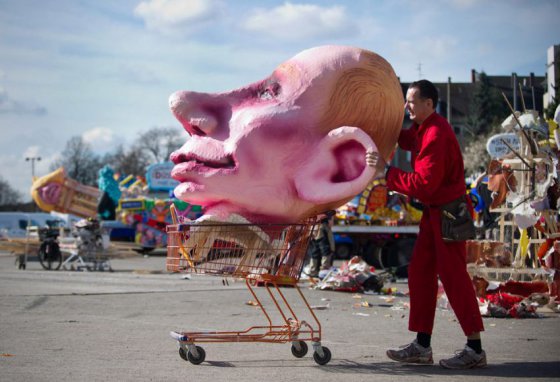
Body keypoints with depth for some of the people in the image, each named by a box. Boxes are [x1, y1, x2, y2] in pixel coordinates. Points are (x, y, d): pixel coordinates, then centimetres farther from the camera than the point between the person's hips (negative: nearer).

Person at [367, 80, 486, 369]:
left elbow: (423, 183, -28)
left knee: (453, 277, -8)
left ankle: (475, 350, -2)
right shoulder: (423, 128, 9)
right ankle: (422, 347, 15)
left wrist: (386, 172, -23)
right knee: (420, 273, 10)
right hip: (434, 212, 10)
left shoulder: (436, 134, -23)